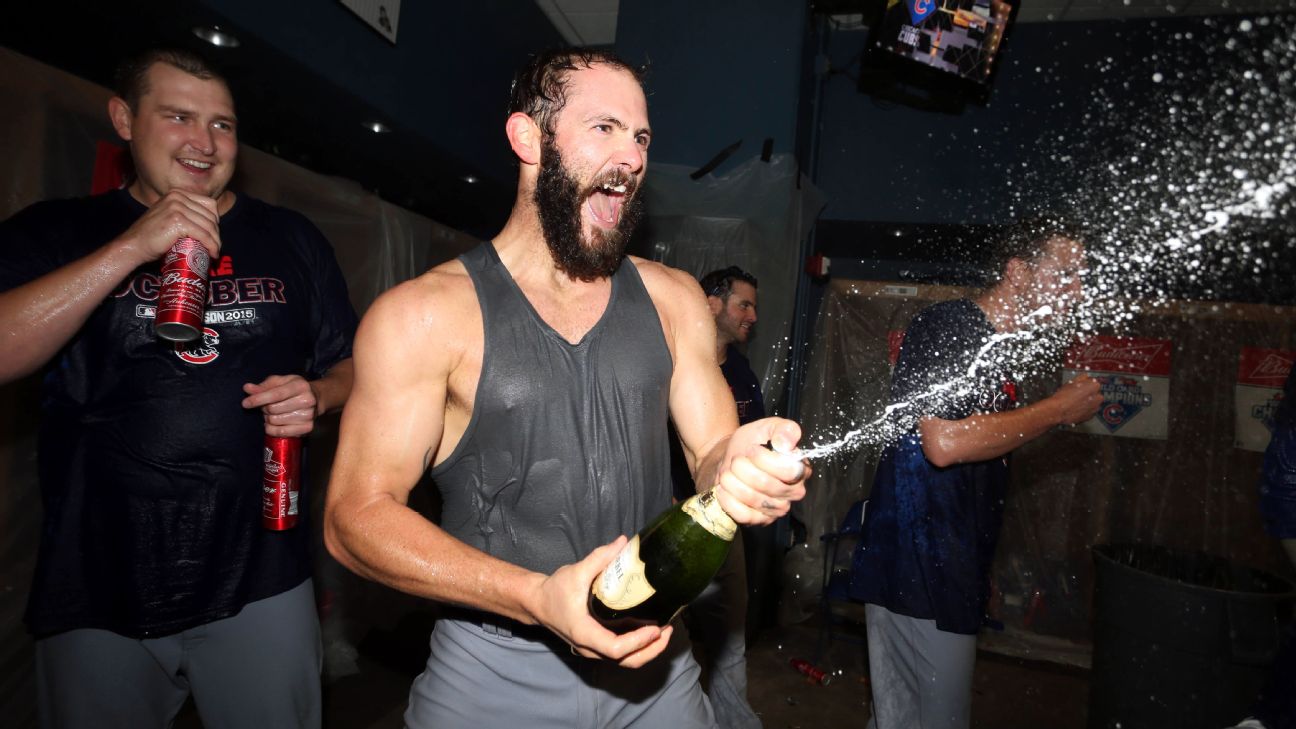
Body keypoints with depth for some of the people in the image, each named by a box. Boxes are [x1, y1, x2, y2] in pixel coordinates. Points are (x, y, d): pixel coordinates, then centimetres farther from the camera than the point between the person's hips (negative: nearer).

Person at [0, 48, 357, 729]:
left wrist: (316, 396, -11)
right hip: (97, 595, 0)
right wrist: (132, 248, -19)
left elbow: (351, 365, 10)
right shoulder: (55, 233, 3)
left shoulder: (290, 238, 7)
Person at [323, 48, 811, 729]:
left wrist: (742, 467, -24)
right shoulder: (423, 315, -11)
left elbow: (711, 454, 2)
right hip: (492, 672, -3)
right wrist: (538, 596, -25)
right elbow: (356, 515, -12)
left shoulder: (672, 299, 1)